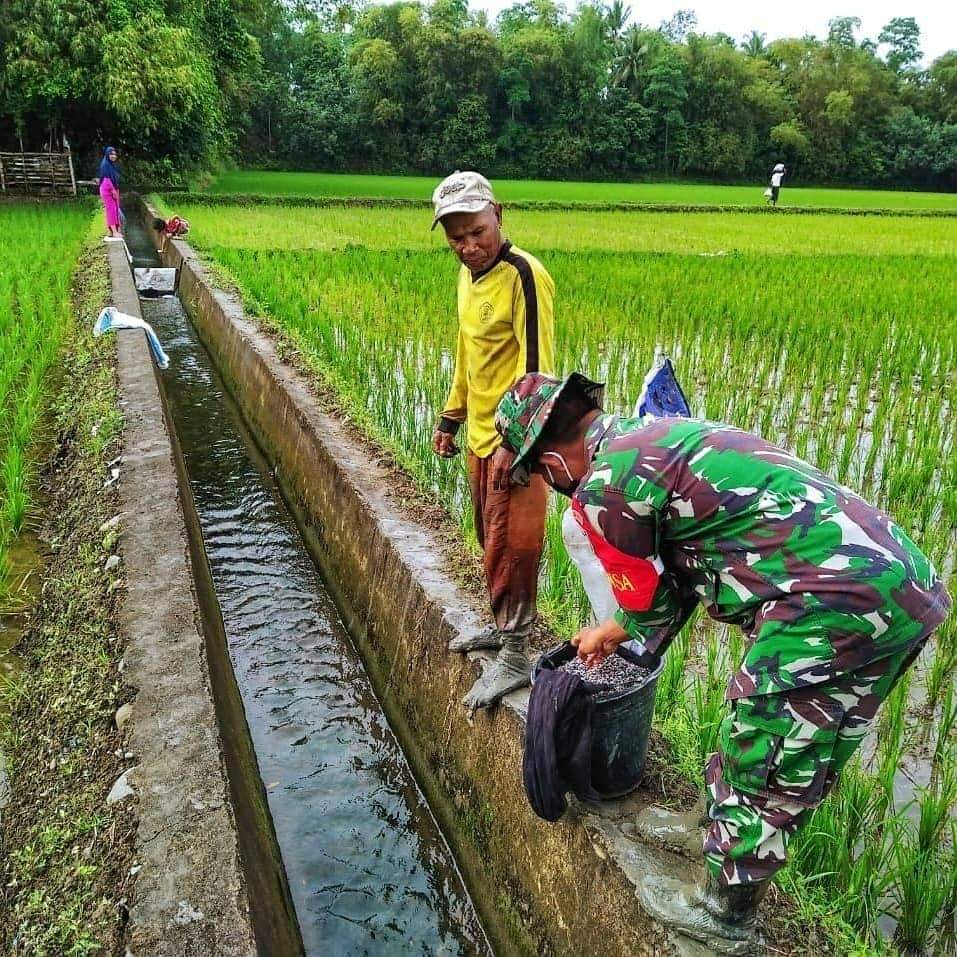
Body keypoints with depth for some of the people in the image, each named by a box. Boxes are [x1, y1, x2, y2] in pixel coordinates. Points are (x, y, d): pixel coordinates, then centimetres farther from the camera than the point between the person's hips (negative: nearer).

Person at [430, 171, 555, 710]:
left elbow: (536, 366, -21)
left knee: (511, 544, -2)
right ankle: (504, 627, 35)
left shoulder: (524, 275, -17)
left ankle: (515, 658, 10)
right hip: (482, 434, 9)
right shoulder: (470, 273, 10)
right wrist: (452, 417, 23)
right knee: (492, 539, 18)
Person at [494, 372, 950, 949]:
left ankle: (723, 914, 30)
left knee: (762, 767, 10)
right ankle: (716, 826, 47)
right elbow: (669, 571, 29)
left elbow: (651, 602, 3)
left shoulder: (603, 488, -10)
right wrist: (614, 632, 41)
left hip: (834, 603, -9)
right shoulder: (656, 435, 18)